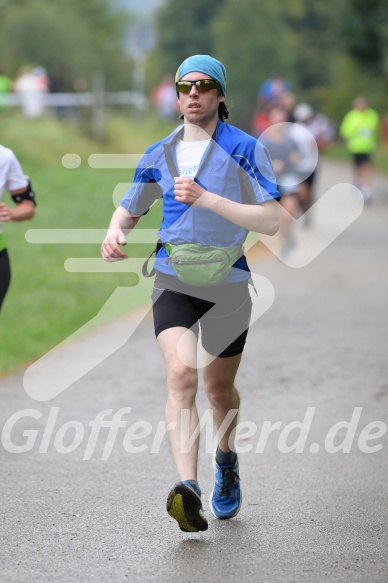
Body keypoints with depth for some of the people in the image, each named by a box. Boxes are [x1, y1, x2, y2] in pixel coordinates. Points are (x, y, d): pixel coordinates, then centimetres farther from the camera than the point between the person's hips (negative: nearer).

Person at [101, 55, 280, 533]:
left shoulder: (245, 150, -5)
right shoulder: (159, 155, 7)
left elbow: (270, 221, -13)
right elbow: (129, 209, 19)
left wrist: (206, 198, -22)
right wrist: (114, 233, -5)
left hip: (228, 282, -1)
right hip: (173, 281, 1)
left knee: (219, 388, 12)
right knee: (181, 372, -22)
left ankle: (226, 460, 44)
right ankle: (188, 490, -35)